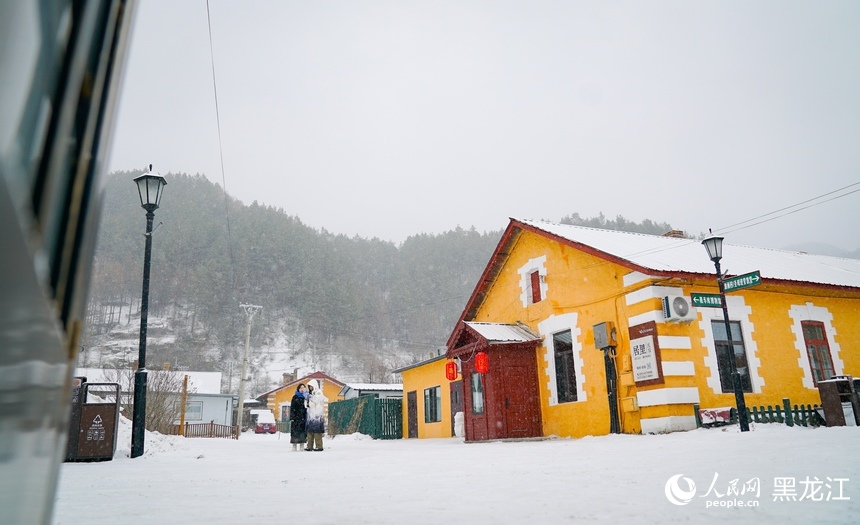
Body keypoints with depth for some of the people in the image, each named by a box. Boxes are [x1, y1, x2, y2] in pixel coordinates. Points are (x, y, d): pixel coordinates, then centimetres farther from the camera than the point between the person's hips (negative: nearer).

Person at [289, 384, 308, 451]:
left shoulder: (306, 396, 12)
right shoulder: (295, 397, 3)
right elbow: (292, 408, 0)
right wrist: (292, 417, -9)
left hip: (304, 417, 3)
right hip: (296, 417, -3)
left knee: (303, 432, 4)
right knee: (295, 432, -5)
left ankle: (302, 446, 12)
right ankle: (294, 446, 2)